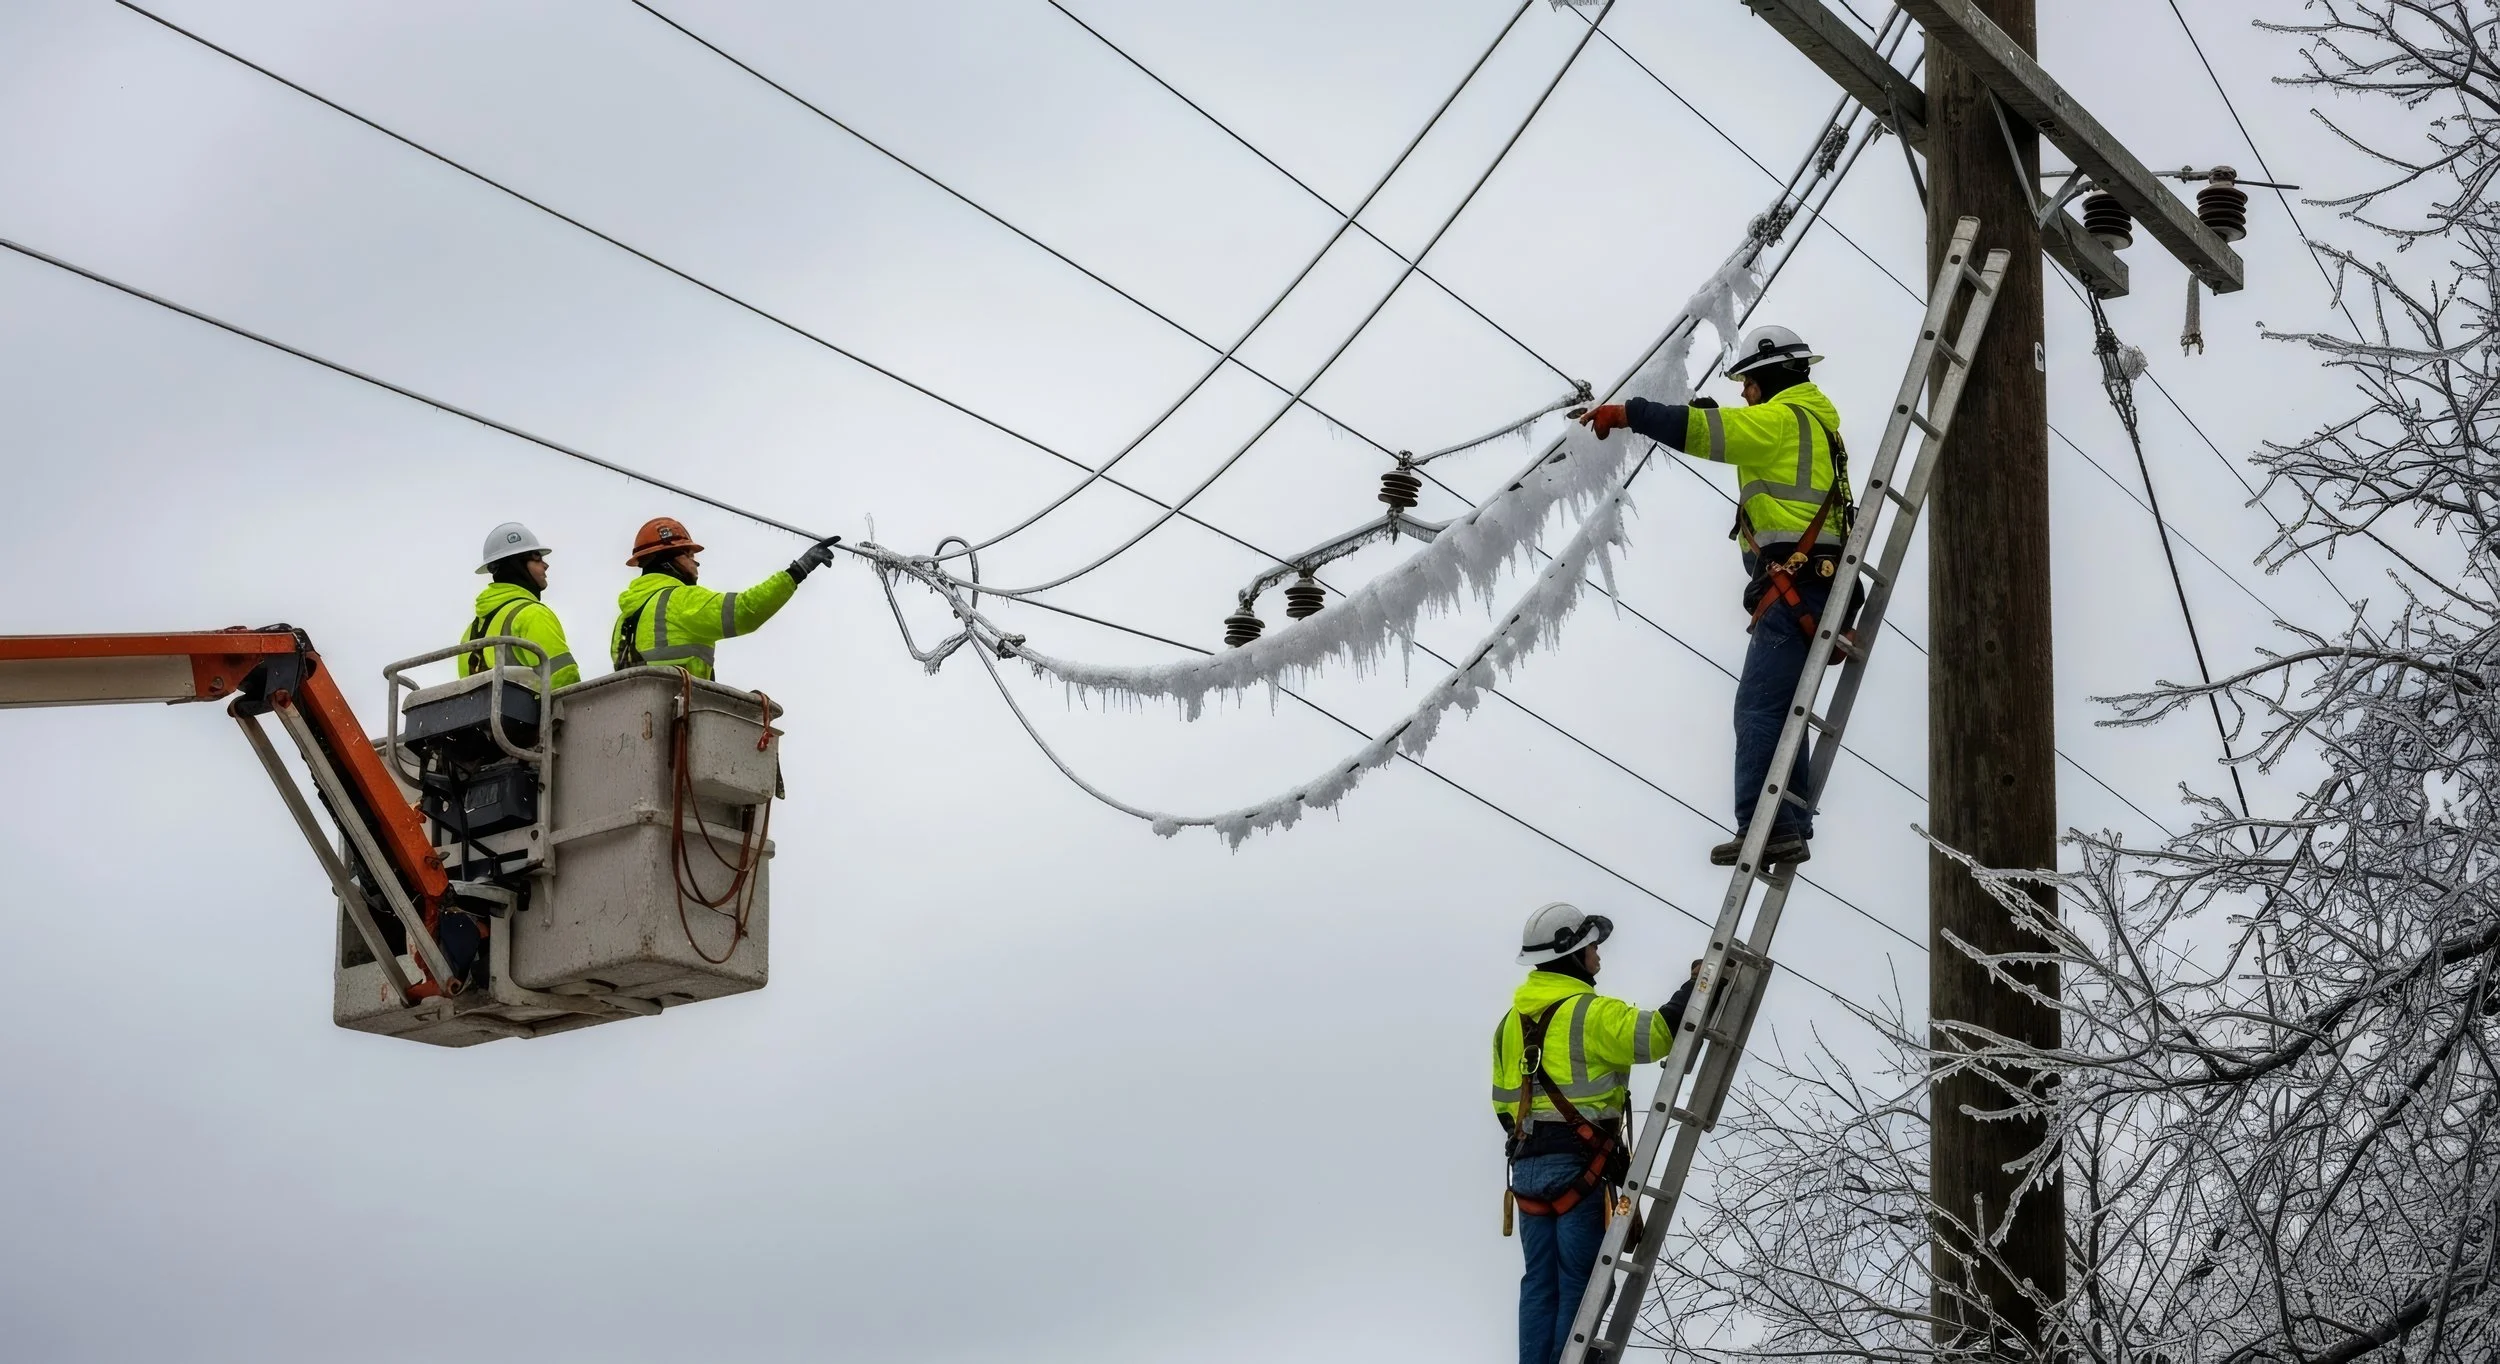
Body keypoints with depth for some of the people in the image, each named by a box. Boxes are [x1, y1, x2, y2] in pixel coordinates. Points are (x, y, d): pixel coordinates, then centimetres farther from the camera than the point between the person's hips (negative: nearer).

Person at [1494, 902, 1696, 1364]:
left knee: (1540, 1283, 9)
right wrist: (1697, 986, -4)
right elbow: (1655, 1034, -18)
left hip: (1528, 1165, 7)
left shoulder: (1511, 1022, 16)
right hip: (1579, 1165, -7)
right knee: (1580, 1283, -4)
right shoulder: (1591, 1013, -9)